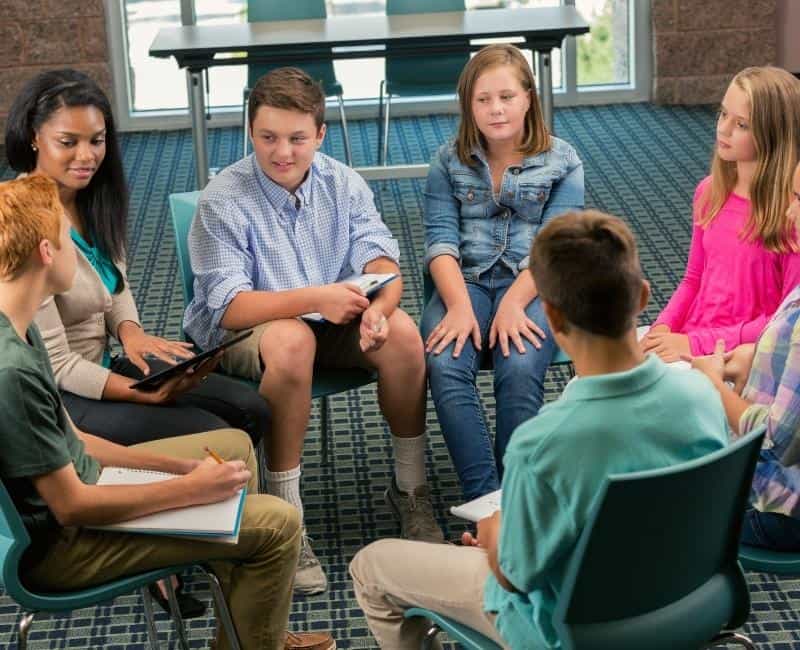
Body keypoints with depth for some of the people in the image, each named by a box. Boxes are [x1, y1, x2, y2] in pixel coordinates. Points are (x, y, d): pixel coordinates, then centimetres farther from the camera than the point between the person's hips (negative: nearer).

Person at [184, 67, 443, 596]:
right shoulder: (224, 200, -16)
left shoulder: (342, 184, -2)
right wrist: (314, 299, -36)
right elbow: (227, 307, -23)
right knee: (292, 339, -38)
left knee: (402, 332, -24)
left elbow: (382, 262, -10)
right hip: (240, 333, -4)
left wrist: (379, 307, -34)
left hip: (332, 320, 4)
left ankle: (411, 489, -6)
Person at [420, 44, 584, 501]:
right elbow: (441, 239, -1)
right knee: (446, 365, -29)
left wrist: (513, 303, -22)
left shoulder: (563, 163, 4)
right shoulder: (449, 161, 10)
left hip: (532, 285, -2)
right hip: (465, 282, 2)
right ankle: (485, 498, -27)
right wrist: (459, 306, -18)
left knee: (520, 368, -33)